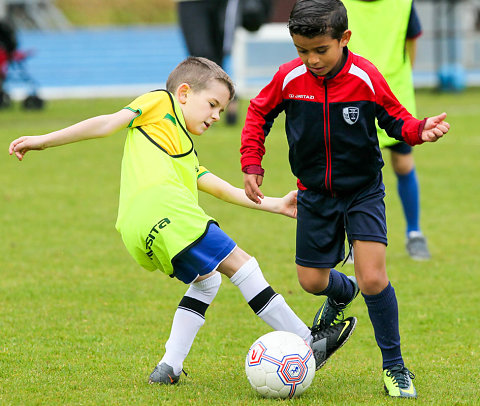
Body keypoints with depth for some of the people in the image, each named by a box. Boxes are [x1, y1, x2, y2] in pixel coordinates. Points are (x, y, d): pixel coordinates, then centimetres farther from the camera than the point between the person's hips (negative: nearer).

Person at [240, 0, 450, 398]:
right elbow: (259, 112, 6)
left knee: (373, 278, -15)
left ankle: (395, 367, 1)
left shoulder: (365, 77, -18)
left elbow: (394, 117, -5)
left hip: (363, 190, -3)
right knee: (312, 281, 8)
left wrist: (419, 129, -25)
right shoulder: (289, 78, -12)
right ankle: (342, 292, 47)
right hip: (315, 193, 3)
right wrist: (252, 163, -1)